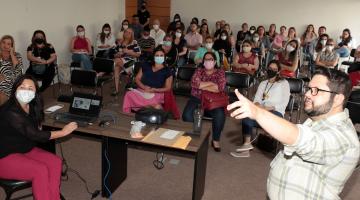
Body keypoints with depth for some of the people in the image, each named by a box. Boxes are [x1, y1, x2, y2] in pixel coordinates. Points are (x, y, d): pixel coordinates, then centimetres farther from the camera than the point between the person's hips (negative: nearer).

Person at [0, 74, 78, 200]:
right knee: (40, 170, -26)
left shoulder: (31, 106, -1)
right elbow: (34, 135, -26)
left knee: (55, 162, -13)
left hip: (25, 150, 8)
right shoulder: (11, 113, -26)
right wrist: (63, 132, -20)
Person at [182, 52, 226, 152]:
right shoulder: (199, 70, 10)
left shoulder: (220, 72, 6)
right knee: (187, 115, -28)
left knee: (220, 115, -31)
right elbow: (194, 83, -8)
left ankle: (216, 140, -7)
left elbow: (220, 87, -12)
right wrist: (211, 83, -9)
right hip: (197, 99, 1)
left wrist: (202, 86, -8)